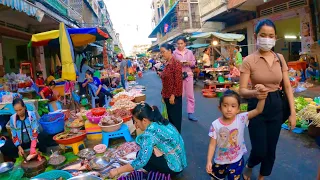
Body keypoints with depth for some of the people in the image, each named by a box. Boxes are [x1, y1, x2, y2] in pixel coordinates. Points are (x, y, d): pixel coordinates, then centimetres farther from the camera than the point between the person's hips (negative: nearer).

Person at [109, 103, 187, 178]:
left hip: (174, 167, -8)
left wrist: (117, 170, -15)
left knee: (140, 155, -3)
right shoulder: (160, 122, 1)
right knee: (143, 153, 14)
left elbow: (141, 162, -25)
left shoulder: (150, 134, -25)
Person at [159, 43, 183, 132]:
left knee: (175, 118, 4)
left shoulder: (176, 63, -14)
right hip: (167, 96, 8)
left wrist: (173, 95, -19)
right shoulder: (166, 63, 9)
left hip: (174, 96, -8)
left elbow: (178, 81, -18)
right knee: (170, 117, 17)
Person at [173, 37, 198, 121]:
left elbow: (194, 63, 9)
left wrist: (189, 63, -11)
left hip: (188, 75, 3)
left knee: (190, 95, 5)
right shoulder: (174, 53, 1)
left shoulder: (189, 52, 8)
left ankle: (190, 113, 13)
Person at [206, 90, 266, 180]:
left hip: (236, 161, 0)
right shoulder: (216, 125, -20)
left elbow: (258, 110, -26)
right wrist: (209, 161, -16)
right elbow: (212, 144, -14)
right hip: (220, 161, 0)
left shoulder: (241, 119, -18)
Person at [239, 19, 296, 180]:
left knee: (271, 149, 14)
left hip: (276, 106, 4)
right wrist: (254, 93, -37)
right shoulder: (249, 60, -11)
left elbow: (287, 86, 5)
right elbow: (242, 90, -15)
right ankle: (249, 166, 35)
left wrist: (293, 112, 0)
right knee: (260, 150, -1)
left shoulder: (280, 58, 2)